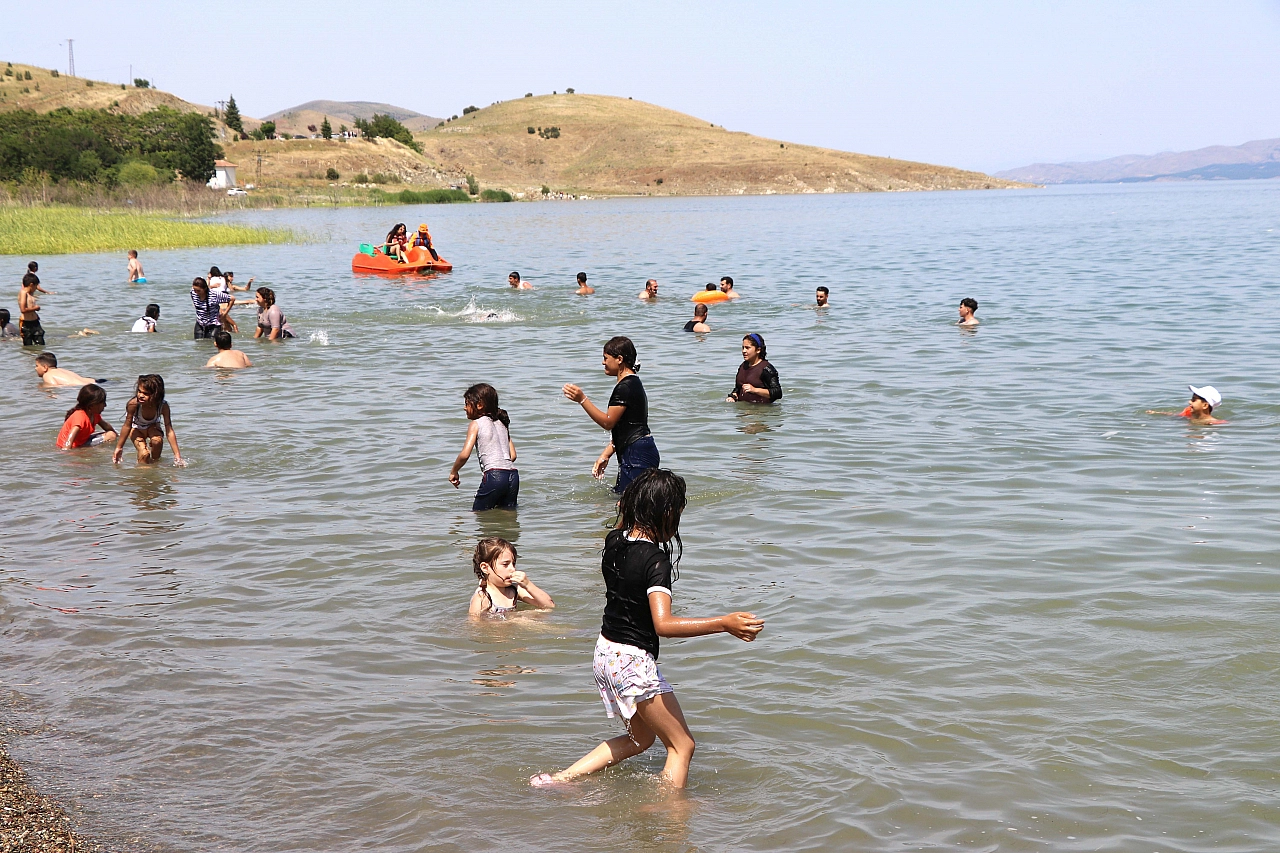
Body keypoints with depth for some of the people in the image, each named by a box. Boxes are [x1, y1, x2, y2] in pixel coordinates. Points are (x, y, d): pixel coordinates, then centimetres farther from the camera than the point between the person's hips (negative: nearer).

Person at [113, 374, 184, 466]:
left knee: (157, 440, -31)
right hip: (137, 428, -1)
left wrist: (177, 455, -30)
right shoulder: (133, 404, -36)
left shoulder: (163, 406, -33)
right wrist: (118, 448, -13)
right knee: (144, 454, -23)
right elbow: (127, 426, -21)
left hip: (152, 427, 1)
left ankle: (155, 461, -2)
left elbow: (169, 431, -29)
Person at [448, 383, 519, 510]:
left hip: (493, 475, -6)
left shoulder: (476, 424, 3)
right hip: (513, 474, 6)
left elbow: (464, 454, -6)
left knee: (478, 514, 2)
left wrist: (453, 472, 9)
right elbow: (513, 456, 17)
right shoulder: (502, 423, 21)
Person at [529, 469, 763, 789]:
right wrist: (724, 624, -38)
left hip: (606, 653, 9)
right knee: (682, 745, 6)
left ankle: (560, 778, 23)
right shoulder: (655, 560, -23)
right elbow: (663, 624, -35)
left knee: (640, 737, 26)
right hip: (634, 661, -9)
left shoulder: (615, 541, -1)